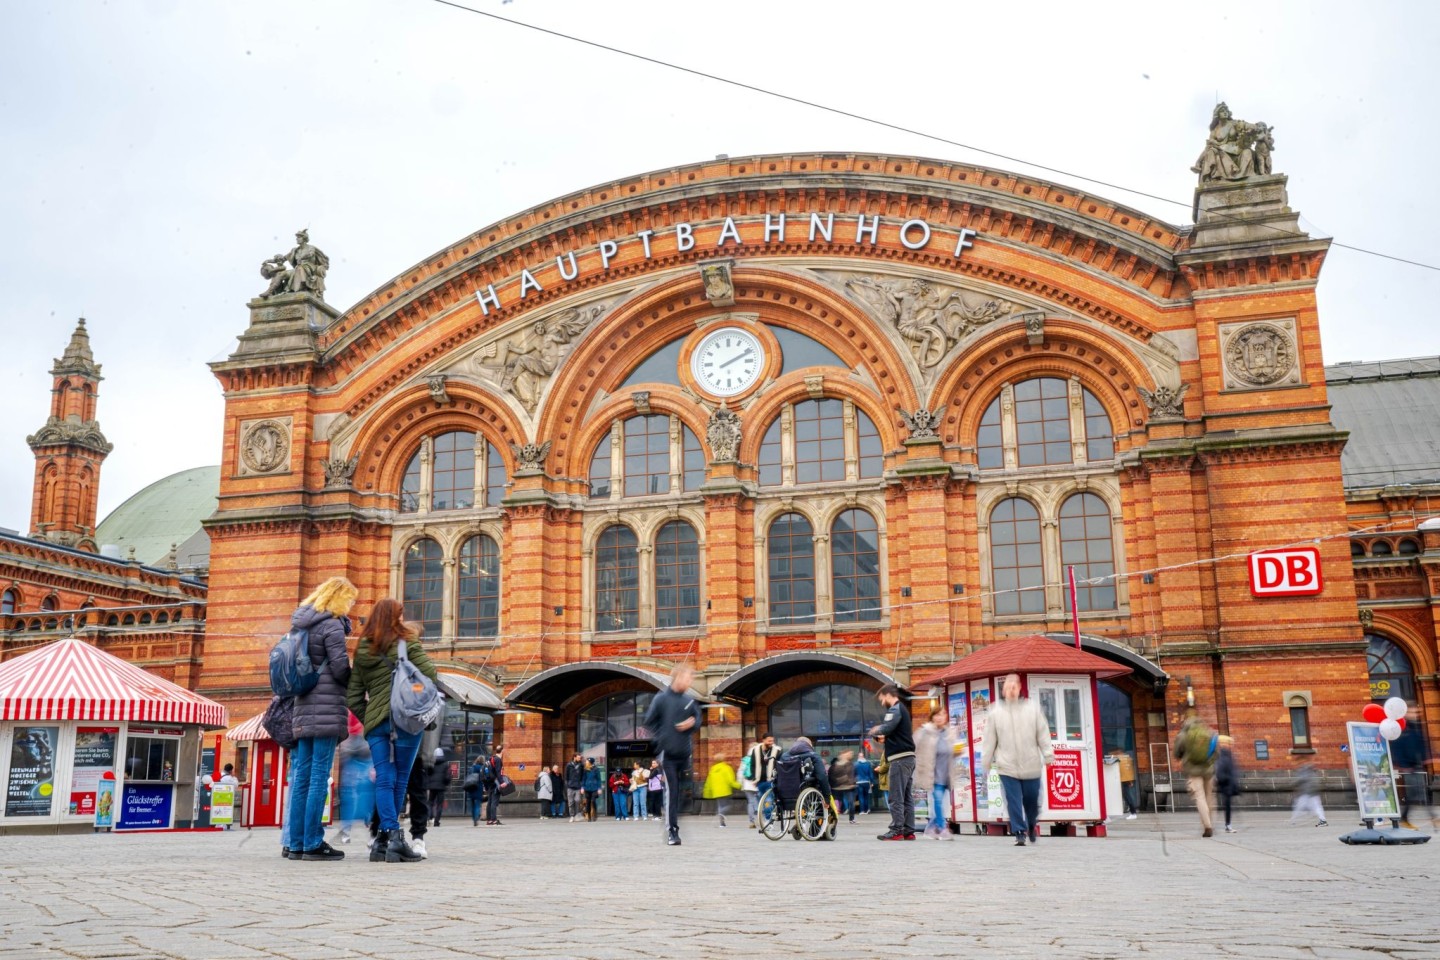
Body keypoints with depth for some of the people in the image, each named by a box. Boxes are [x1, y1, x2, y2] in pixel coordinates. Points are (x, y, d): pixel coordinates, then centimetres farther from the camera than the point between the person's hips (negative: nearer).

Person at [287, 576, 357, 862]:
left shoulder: (301, 624, 17)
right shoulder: (332, 625, -8)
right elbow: (341, 669, -12)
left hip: (304, 710, 8)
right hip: (327, 709, -8)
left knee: (302, 777, 8)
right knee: (320, 777, -6)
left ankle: (297, 844, 10)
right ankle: (313, 843, -6)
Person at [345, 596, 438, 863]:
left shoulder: (362, 651, 12)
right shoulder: (407, 644, 0)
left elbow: (354, 696, 11)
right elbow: (429, 674, -10)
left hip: (375, 721, 3)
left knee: (384, 780, 3)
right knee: (400, 780, 4)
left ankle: (388, 837, -7)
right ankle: (393, 838, 1)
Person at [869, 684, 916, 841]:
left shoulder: (895, 709, -8)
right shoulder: (902, 709, 23)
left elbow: (886, 728, -21)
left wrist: (874, 731, -2)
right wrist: (883, 735, 9)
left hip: (900, 758, -10)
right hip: (908, 757, 10)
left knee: (896, 797, -9)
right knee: (907, 796, 8)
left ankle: (897, 830, -9)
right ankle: (909, 831, 7)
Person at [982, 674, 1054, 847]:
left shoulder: (1032, 708, 1)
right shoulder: (996, 711, 0)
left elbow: (1043, 734, 1)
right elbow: (990, 740, 4)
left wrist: (1048, 756, -4)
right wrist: (986, 765, 6)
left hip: (1031, 766, 1)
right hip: (1007, 767, -1)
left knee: (1032, 800, 10)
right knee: (1014, 802, -3)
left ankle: (1031, 825, 37)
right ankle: (1020, 833, 6)